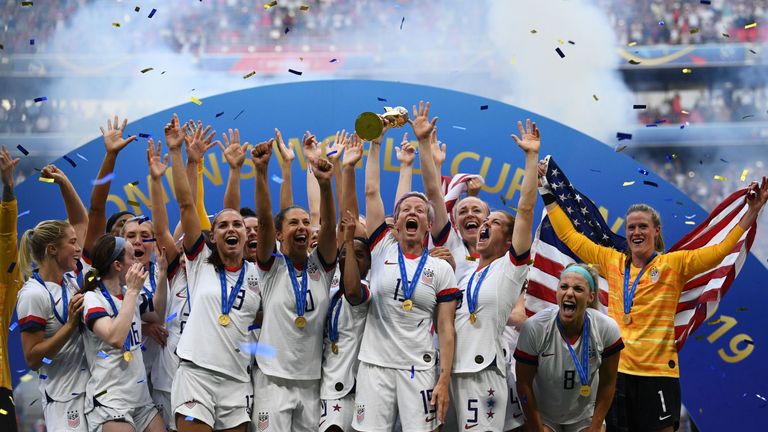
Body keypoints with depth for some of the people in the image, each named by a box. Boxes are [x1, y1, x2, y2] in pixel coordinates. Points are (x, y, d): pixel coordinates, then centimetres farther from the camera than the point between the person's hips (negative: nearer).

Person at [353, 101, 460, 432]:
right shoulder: (383, 250, 7)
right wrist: (375, 141, 3)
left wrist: (444, 381, -7)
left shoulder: (441, 269, 5)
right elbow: (372, 192, 3)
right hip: (374, 365, 1)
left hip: (419, 368, -1)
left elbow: (446, 329, 1)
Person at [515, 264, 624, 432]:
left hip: (585, 416, 2)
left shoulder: (607, 329, -17)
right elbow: (524, 384, -13)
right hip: (542, 416, -1)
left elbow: (608, 383, -6)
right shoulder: (534, 328, -22)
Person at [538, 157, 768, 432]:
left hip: (658, 371, -3)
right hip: (616, 368, 3)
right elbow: (569, 236, 13)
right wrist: (547, 192, 15)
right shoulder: (613, 262, 8)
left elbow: (720, 250, -9)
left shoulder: (673, 264, -1)